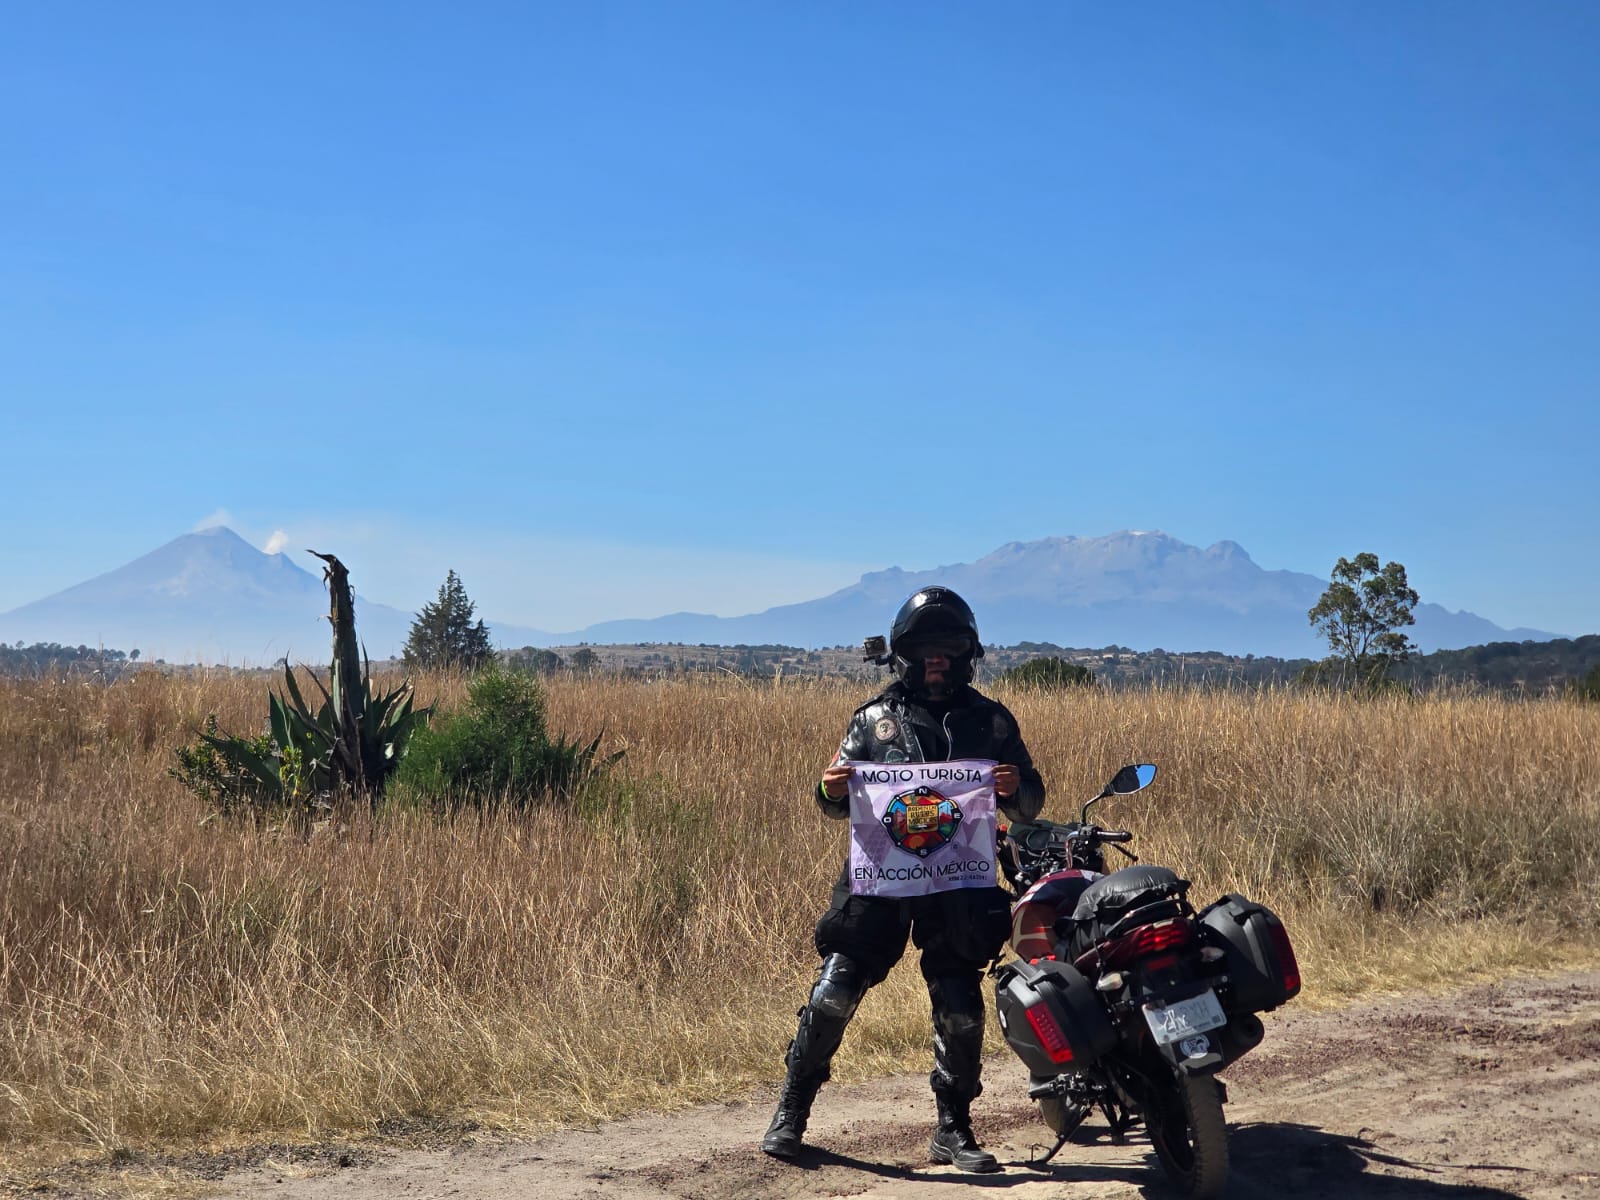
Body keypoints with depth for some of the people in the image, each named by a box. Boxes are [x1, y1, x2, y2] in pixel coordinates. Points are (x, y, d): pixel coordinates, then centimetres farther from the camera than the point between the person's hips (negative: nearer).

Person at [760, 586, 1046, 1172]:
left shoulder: (992, 721, 8)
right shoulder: (874, 719, 6)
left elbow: (1030, 805, 9)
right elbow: (840, 804, 12)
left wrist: (1016, 788, -14)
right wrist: (832, 790, -12)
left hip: (960, 882, 1)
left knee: (961, 1011, 1)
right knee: (834, 991, -7)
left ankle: (953, 1129, 18)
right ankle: (791, 1110, 10)